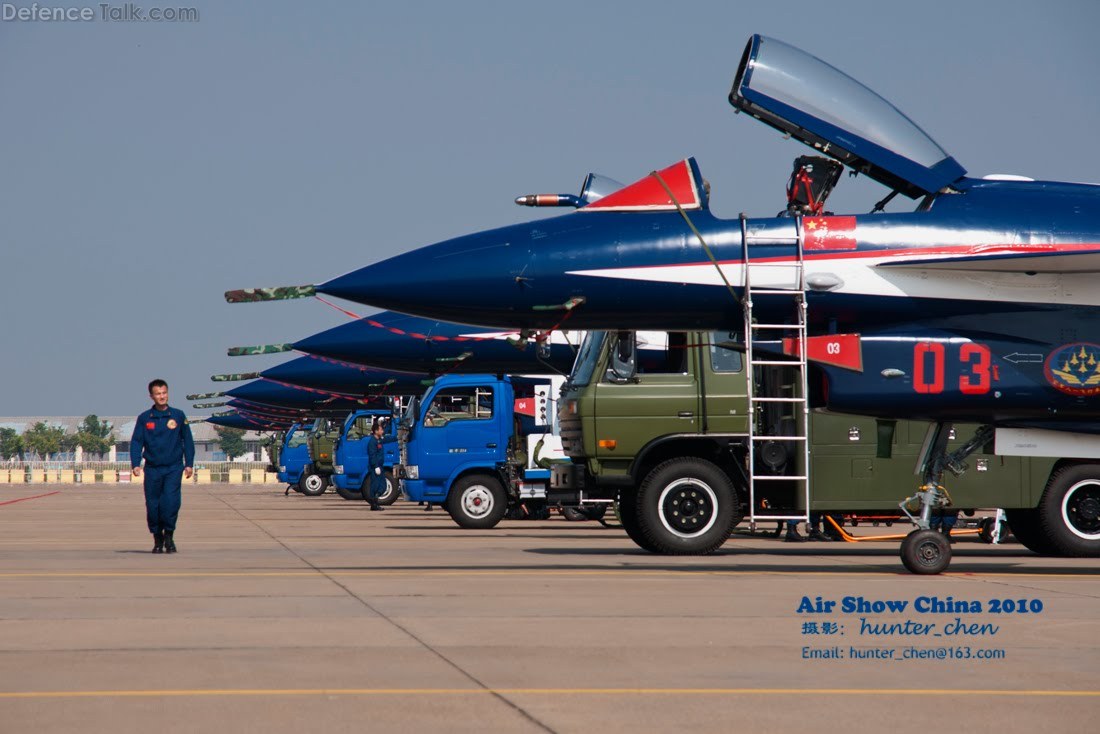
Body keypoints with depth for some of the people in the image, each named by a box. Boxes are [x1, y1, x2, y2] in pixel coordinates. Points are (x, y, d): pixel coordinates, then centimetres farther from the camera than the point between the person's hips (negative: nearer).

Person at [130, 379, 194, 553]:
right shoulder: (144, 418, 4)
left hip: (173, 468, -1)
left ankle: (169, 535, 2)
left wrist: (189, 464, 5)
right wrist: (135, 464, -8)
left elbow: (188, 441, 9)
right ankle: (157, 539, 18)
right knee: (153, 505, 2)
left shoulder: (178, 416, 3)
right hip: (152, 468, 1)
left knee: (171, 501, -16)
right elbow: (136, 442, 5)